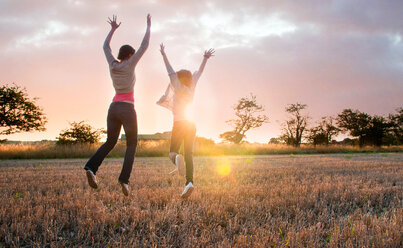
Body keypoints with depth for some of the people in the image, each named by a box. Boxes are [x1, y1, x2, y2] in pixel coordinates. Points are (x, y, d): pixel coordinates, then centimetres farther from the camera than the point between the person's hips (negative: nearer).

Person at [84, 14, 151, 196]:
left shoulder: (113, 64, 7)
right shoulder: (129, 64, -5)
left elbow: (105, 46, 25)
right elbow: (145, 45, 0)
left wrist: (113, 29, 32)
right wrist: (149, 26, 12)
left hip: (113, 108, 5)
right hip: (127, 109, -5)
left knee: (110, 142, 14)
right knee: (131, 145, 5)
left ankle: (91, 167, -8)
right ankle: (124, 178, -11)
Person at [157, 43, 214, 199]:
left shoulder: (178, 89, -2)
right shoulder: (191, 88, 9)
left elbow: (170, 70, -2)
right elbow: (199, 73, 18)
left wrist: (163, 54, 1)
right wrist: (205, 59, 27)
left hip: (179, 124, -4)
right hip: (191, 126, 4)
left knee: (173, 152, 2)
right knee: (188, 155, 0)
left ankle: (177, 158, -36)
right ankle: (189, 182, -17)